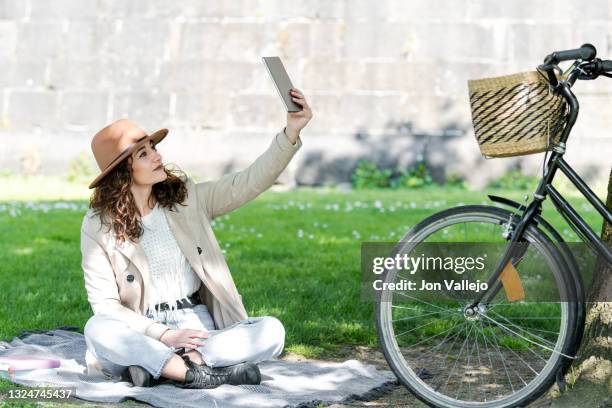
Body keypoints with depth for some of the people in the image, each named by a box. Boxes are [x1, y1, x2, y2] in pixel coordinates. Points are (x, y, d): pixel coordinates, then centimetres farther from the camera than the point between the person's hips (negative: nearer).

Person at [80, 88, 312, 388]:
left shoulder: (187, 198, 6)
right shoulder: (98, 226, -2)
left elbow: (248, 183, -2)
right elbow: (104, 303, -6)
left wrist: (291, 131, -16)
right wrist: (165, 336, -18)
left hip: (198, 329, 3)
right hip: (143, 336, -3)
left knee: (271, 330, -22)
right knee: (97, 330, -34)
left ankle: (159, 368, -28)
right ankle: (203, 374, -33)